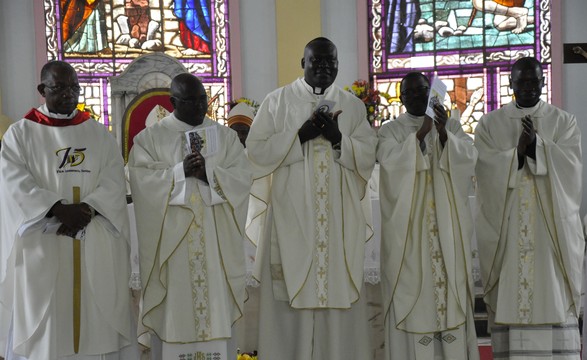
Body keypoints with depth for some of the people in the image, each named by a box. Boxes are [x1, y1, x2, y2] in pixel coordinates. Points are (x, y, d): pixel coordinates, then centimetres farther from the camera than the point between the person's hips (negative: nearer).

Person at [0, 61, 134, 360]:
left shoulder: (100, 134, 12)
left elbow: (114, 180, 1)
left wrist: (86, 208, -17)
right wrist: (59, 209, -20)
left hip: (96, 244, 2)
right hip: (43, 243, -2)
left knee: (97, 322, 3)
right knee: (43, 325, 1)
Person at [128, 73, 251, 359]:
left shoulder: (225, 136, 11)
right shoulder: (150, 137, 5)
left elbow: (242, 178, 0)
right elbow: (142, 180, -7)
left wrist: (208, 172, -15)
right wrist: (180, 172, -17)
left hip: (215, 239, 2)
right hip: (170, 237, -2)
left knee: (217, 304, 2)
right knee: (173, 306, -1)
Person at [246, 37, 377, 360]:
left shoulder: (353, 105, 10)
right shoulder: (277, 101, 4)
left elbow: (368, 156, 5)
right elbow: (256, 151, -2)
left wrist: (338, 139, -12)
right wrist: (300, 135, -12)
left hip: (339, 217, 2)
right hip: (291, 214, -2)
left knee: (338, 291, 3)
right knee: (290, 294, -2)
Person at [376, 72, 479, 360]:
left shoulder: (452, 124, 12)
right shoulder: (390, 130, 5)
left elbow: (469, 156, -3)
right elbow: (391, 163, -13)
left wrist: (444, 133, -18)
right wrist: (421, 133, -20)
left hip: (447, 223, 2)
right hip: (408, 225, -2)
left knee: (450, 286, 1)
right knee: (411, 290, -4)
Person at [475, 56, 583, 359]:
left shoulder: (564, 122, 10)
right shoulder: (489, 124, 9)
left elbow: (570, 167, -4)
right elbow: (488, 172, -3)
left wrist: (537, 143, -16)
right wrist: (519, 150, -14)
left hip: (551, 226, 0)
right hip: (506, 226, 0)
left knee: (553, 299, -3)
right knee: (510, 299, -3)